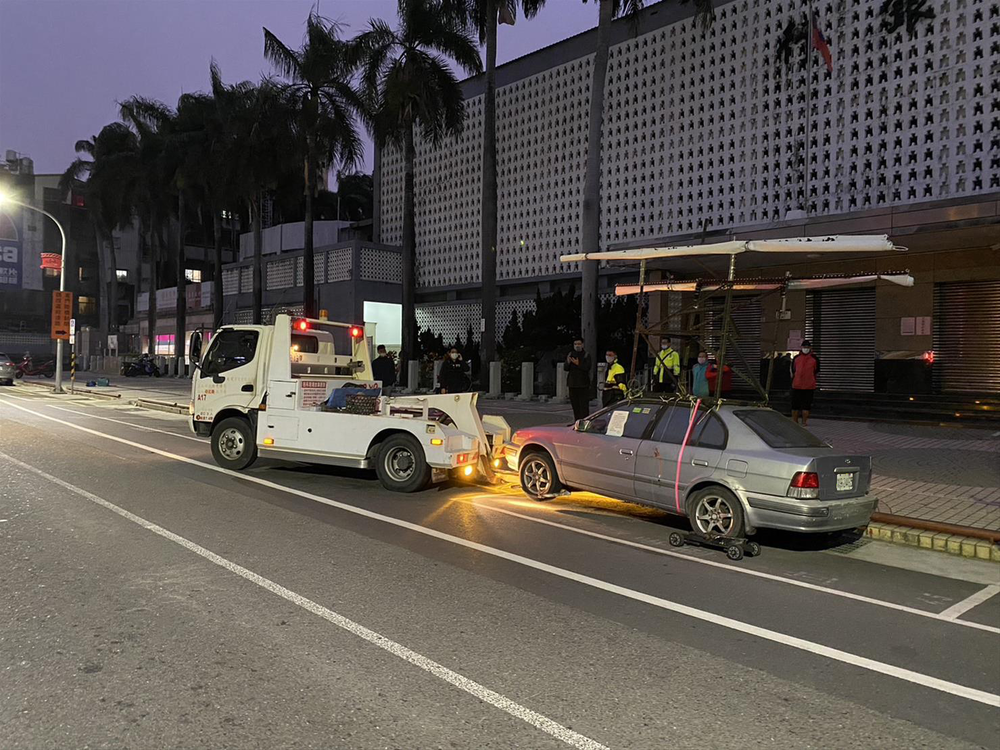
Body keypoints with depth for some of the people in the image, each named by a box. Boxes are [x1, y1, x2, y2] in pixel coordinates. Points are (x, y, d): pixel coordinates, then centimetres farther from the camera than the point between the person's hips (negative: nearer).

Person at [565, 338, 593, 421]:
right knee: (575, 404, 8)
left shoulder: (586, 355, -1)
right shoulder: (570, 355, 12)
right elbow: (566, 369, 7)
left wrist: (578, 364, -23)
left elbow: (587, 368, -13)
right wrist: (568, 363, -14)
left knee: (583, 404, -8)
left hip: (583, 384, -4)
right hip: (572, 384, 5)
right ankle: (576, 421, 15)